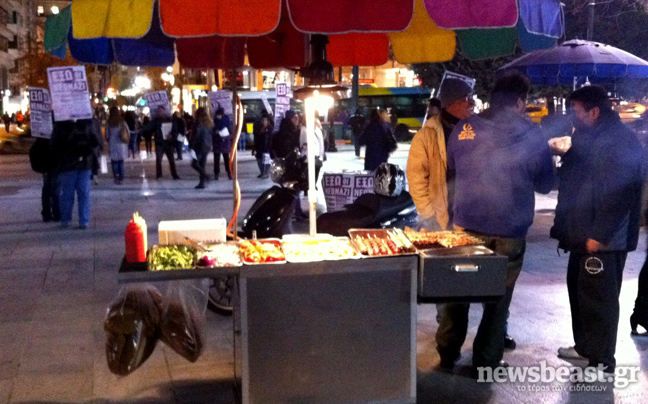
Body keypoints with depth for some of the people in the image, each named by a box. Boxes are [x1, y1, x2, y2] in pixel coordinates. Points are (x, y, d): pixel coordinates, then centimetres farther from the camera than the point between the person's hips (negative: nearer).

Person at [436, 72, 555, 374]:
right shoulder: (532, 137, -8)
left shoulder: (464, 128, -3)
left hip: (465, 226, 2)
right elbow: (545, 185, 4)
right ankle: (485, 362, 19)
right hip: (508, 232, -2)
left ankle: (448, 353, 28)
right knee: (498, 298, 12)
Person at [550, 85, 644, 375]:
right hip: (584, 235, 10)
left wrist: (599, 235, -25)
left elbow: (618, 194, -25)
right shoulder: (590, 138, 16)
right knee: (579, 290, 19)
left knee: (598, 298, -3)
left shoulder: (619, 141, -18)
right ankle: (585, 347, 34)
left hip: (602, 240, -10)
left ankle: (602, 361, 8)